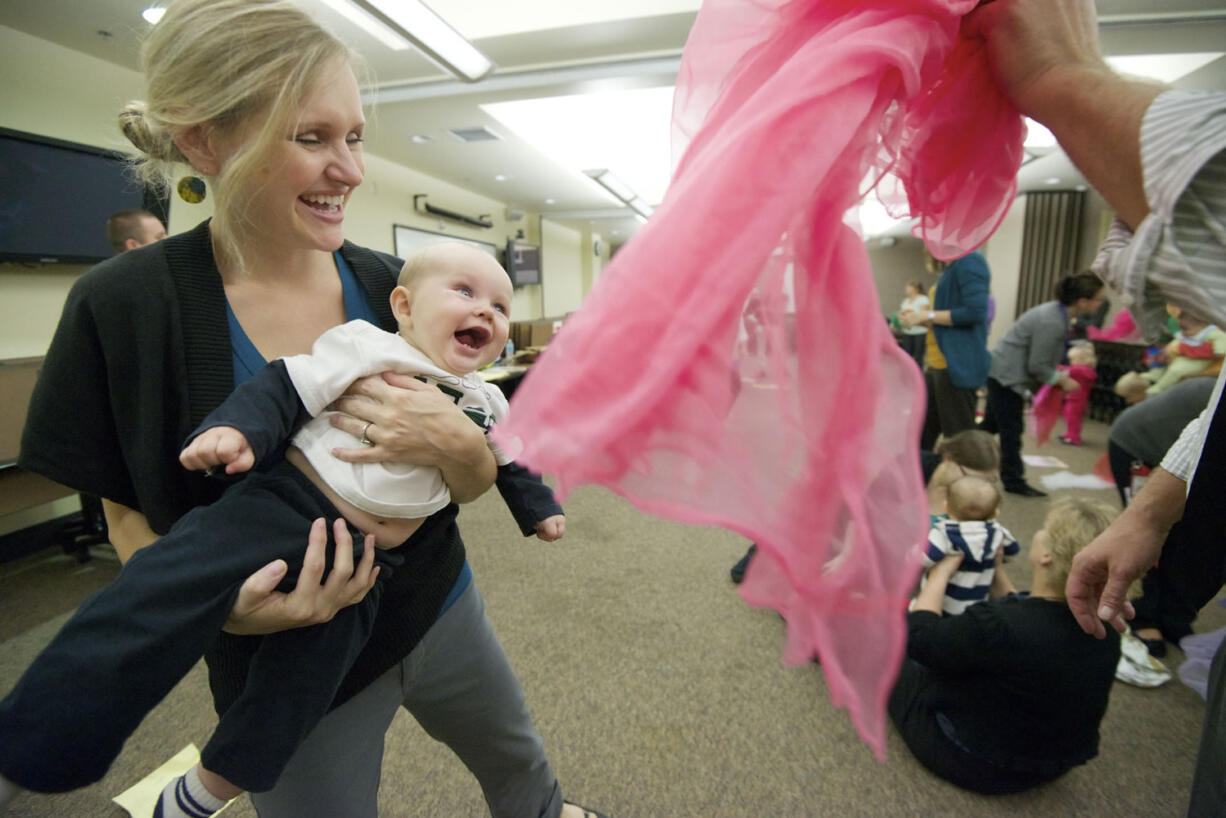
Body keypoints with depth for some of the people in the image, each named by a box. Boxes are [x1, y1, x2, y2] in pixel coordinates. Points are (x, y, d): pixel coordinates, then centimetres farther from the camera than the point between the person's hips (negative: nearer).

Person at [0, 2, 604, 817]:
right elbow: (132, 516, -6)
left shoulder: (391, 287, -11)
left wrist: (456, 445, -28)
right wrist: (221, 603, -25)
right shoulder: (123, 307, -17)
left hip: (437, 609, 4)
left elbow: (479, 480, -6)